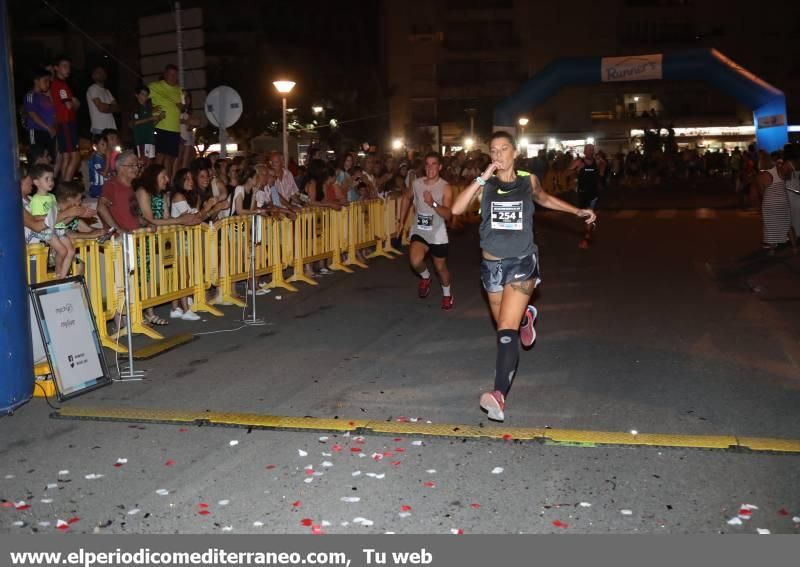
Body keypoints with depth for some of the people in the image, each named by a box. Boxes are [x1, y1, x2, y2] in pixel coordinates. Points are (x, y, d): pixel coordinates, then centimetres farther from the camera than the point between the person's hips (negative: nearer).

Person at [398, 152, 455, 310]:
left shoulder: (445, 188, -15)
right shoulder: (416, 183, -3)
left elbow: (448, 215, -24)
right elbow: (407, 198, 19)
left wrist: (433, 203, -39)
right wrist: (402, 220, 16)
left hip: (438, 234, -2)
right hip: (419, 231, 2)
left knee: (440, 267, 12)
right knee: (415, 261, -23)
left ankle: (447, 294, 40)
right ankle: (425, 277, 12)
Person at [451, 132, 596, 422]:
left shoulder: (528, 180, 2)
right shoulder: (485, 184, -1)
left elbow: (544, 199, 25)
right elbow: (457, 209, -17)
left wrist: (578, 211, 23)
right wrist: (483, 177, -20)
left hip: (522, 262, -2)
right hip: (492, 265, 3)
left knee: (507, 332, -17)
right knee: (506, 326, 20)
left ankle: (499, 396, -24)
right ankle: (524, 316, 56)